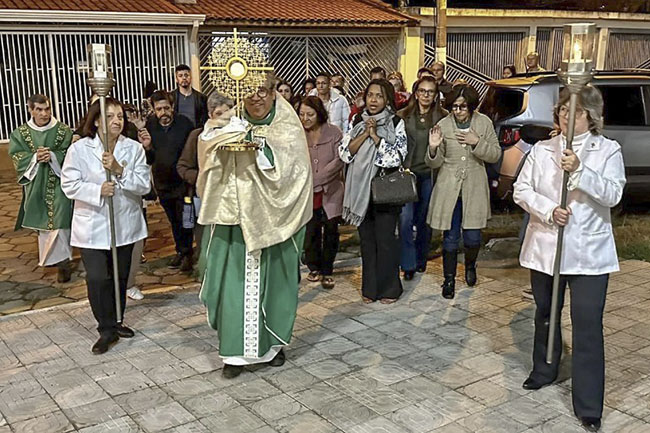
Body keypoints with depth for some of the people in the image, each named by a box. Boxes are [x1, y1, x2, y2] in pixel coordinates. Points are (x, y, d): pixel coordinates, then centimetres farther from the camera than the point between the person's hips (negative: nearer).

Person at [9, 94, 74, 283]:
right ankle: (55, 258, 26)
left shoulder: (64, 131, -3)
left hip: (59, 183, -2)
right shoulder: (20, 133, 3)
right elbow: (17, 157, -3)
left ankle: (61, 261, 1)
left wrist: (53, 156, -23)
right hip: (36, 185, 3)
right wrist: (35, 157, -20)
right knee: (43, 222, 10)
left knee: (59, 220, -6)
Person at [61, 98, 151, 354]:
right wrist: (97, 190, -24)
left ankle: (115, 322, 34)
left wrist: (119, 170, -22)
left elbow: (144, 185, -7)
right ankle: (107, 329, 8)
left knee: (120, 277, 14)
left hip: (125, 224, 3)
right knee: (97, 279, -10)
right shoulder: (79, 149, -7)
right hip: (93, 225, -3)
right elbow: (69, 184, -8)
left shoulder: (134, 148, -2)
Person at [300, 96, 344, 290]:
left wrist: (316, 179, -17)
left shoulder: (333, 133, -4)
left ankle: (327, 271, 16)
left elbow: (339, 160, -11)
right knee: (311, 230, 3)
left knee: (331, 230, 2)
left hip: (331, 190, -1)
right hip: (308, 193, 1)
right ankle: (314, 267, 23)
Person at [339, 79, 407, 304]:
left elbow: (396, 157, -12)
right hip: (361, 188, 4)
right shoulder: (357, 122, 9)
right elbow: (345, 152, 0)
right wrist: (365, 134, -9)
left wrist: (375, 136, -13)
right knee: (366, 239, 10)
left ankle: (389, 288, 14)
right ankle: (370, 287, 21)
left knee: (386, 239, 0)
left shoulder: (396, 123, -2)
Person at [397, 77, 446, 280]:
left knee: (424, 221, 12)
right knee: (405, 219, -9)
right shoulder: (403, 116, 4)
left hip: (429, 175, 1)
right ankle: (408, 264, 2)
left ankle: (421, 260, 30)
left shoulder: (442, 118, 2)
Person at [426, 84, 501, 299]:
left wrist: (477, 142, -16)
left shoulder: (484, 123, 0)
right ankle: (449, 280, 19)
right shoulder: (443, 125, -2)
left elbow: (495, 154, 0)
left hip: (474, 188, 1)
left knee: (473, 237, 4)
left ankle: (470, 265, 36)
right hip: (449, 188, 0)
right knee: (450, 238, 4)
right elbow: (435, 163, -1)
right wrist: (433, 148, -22)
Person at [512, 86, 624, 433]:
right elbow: (521, 189, 1)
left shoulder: (608, 150, -1)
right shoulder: (541, 150, 7)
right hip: (545, 246, 3)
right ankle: (544, 371, 41)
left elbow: (613, 194, -13)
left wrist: (580, 171, -26)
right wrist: (548, 210, -15)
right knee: (545, 315, 18)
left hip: (589, 253, -3)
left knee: (588, 326, -5)